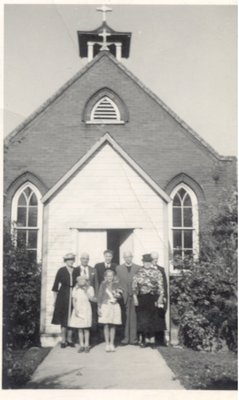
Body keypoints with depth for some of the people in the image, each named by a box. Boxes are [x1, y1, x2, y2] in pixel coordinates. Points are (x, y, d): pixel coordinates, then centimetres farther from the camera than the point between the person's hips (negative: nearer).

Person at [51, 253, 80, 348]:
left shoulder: (76, 271, 6)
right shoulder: (61, 270, 0)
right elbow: (56, 284, 0)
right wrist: (55, 297, -3)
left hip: (74, 295, 2)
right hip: (63, 296, -2)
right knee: (63, 318, 3)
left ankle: (69, 339, 17)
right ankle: (63, 340, 12)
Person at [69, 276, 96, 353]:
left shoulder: (90, 288, -2)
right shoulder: (76, 289, 3)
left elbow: (92, 299, -9)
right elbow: (74, 300, 3)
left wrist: (86, 292, -17)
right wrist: (75, 309, -7)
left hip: (86, 309, -2)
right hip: (78, 310, 2)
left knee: (86, 328, 1)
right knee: (79, 328, 3)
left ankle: (86, 345, 8)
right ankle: (81, 345, 10)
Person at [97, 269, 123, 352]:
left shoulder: (116, 284, 4)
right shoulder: (103, 285, 1)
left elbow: (120, 294, 8)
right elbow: (100, 296, 2)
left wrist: (118, 295, -15)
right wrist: (99, 308, -2)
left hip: (115, 306, 1)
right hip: (105, 306, -1)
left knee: (113, 326, 5)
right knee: (106, 326, 0)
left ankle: (112, 343, 14)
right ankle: (107, 344, 8)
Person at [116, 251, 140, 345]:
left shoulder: (138, 268, 8)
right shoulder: (118, 268, 10)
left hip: (134, 296, 0)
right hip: (123, 296, 0)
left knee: (134, 317, 0)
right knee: (125, 317, -1)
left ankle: (133, 338, 6)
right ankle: (125, 337, 5)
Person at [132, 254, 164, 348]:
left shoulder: (157, 272, 5)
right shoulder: (138, 273, 5)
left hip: (153, 298, 0)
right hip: (142, 298, 0)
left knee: (152, 318, 0)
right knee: (142, 319, 0)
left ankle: (152, 338, 7)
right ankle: (143, 339, 7)